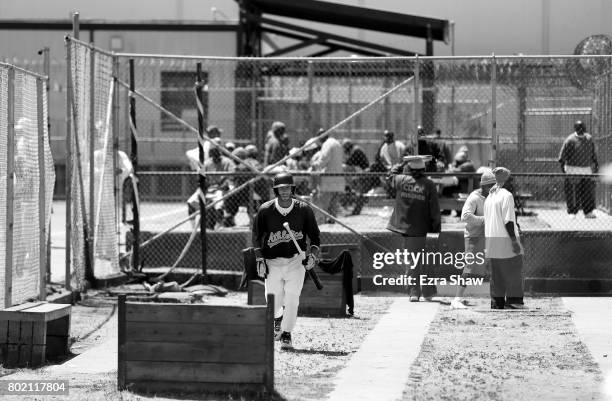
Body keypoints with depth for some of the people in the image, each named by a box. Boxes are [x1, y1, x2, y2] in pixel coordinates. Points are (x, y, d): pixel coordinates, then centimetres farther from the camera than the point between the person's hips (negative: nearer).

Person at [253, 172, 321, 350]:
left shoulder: (303, 209, -5)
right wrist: (260, 259, -5)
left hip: (296, 260, -1)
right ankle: (278, 319, 40)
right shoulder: (265, 210, -5)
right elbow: (257, 237, 3)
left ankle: (286, 334, 0)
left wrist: (313, 254, -12)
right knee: (273, 299, 5)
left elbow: (315, 235, 4)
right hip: (272, 262, 1)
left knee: (292, 300, -11)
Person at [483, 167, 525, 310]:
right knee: (513, 269, 0)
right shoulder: (506, 195, -12)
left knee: (497, 272, 12)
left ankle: (497, 302, 12)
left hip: (491, 238, 8)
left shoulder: (489, 196, 13)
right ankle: (513, 299, -3)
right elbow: (508, 221, -16)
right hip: (505, 239, -8)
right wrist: (514, 240, -15)